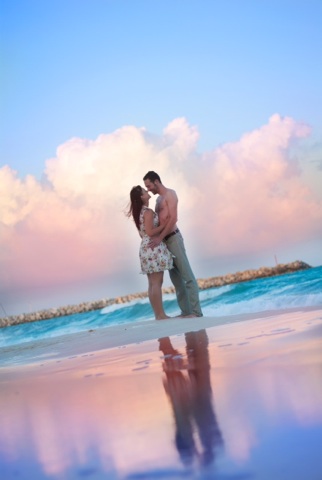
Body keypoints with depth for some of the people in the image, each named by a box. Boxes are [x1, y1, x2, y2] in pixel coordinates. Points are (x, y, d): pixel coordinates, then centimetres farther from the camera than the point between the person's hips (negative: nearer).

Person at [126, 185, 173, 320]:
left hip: (146, 247, 9)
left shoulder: (139, 213, 16)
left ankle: (158, 315, 9)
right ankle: (161, 315, -9)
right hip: (153, 247, -9)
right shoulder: (148, 212, -12)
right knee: (157, 282, -9)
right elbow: (150, 232, -19)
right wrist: (165, 225, -11)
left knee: (152, 283, 7)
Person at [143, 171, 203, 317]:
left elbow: (173, 218, -14)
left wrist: (160, 238, -20)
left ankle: (196, 311, -10)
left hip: (173, 238, -9)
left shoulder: (170, 194, -4)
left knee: (187, 276, -8)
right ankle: (186, 311, 8)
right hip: (164, 241, 9)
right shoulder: (159, 199, 20)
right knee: (176, 279, 6)